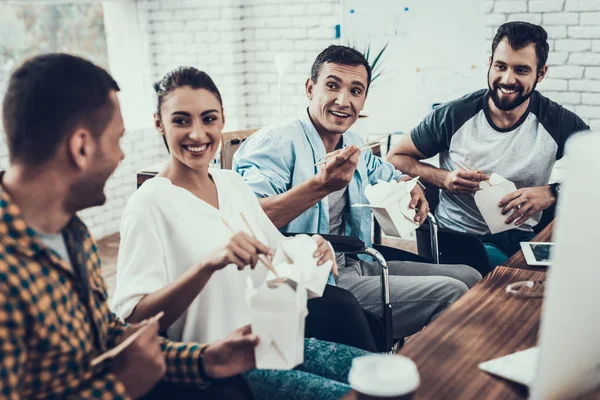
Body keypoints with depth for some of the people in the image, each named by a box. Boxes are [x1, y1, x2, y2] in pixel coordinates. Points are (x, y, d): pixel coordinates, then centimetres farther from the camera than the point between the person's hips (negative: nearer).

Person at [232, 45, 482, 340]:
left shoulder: (354, 145, 15)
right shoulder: (275, 143, -13)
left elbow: (391, 176, 36)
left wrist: (412, 188, 11)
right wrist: (321, 185, -35)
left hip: (356, 266, 10)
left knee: (468, 276, 10)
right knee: (449, 293, -17)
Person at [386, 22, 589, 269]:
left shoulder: (560, 123, -3)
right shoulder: (453, 116, -6)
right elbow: (395, 158, 3)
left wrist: (552, 192, -18)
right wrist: (443, 179, -15)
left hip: (522, 238, 3)